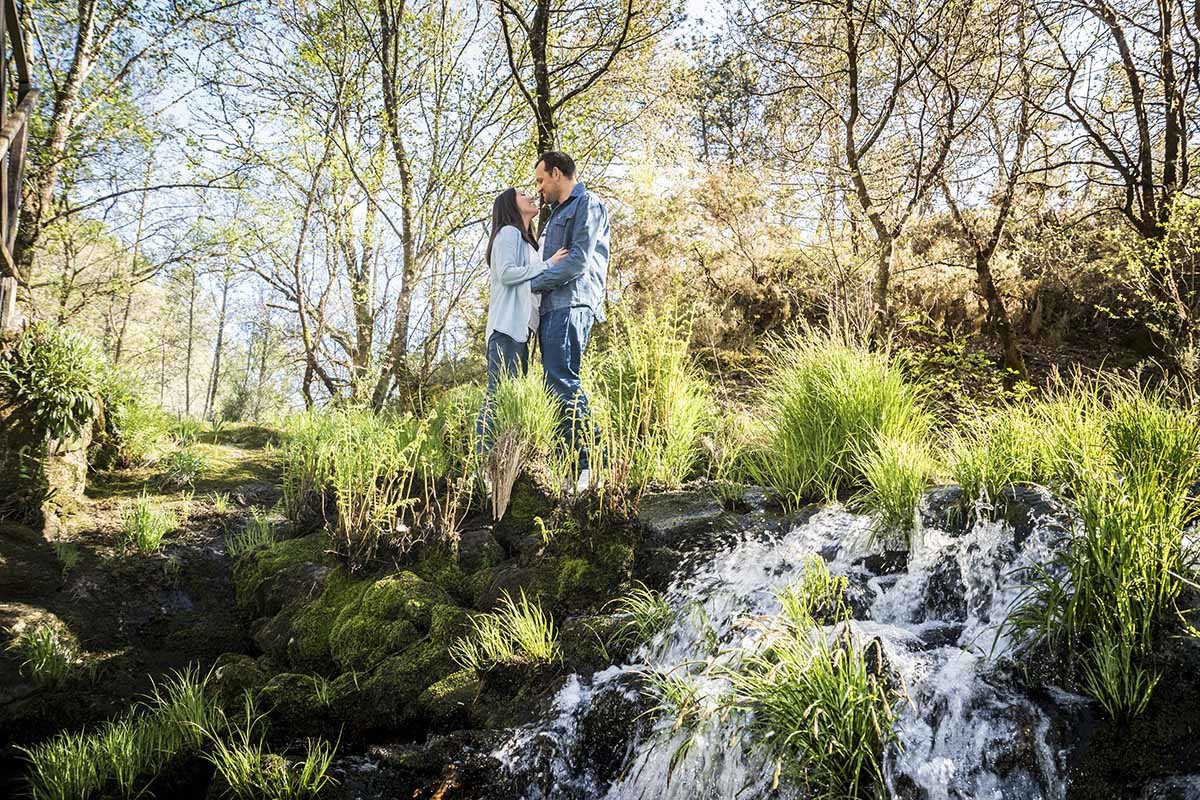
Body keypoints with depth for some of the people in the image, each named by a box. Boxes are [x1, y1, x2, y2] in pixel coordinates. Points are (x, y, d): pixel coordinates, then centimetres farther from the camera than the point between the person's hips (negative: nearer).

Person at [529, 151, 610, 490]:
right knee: (556, 385, 3)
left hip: (571, 304, -10)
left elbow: (578, 261, -11)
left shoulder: (587, 205, 1)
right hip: (551, 308, 10)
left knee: (562, 380, -21)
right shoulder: (556, 214, 30)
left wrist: (532, 283, -8)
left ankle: (592, 464, -22)